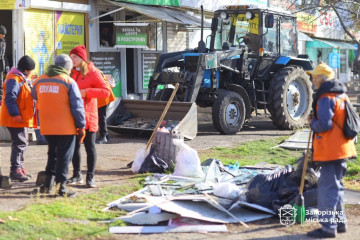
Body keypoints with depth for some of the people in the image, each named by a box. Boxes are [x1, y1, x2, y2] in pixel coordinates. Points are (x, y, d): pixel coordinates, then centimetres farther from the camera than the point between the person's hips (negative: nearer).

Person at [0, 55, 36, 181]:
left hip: (22, 118, 11)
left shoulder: (22, 79, 17)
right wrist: (15, 114, -28)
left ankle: (19, 168, 25)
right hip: (16, 119, -11)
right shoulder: (14, 79, -16)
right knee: (19, 143, -10)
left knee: (22, 142, 16)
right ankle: (15, 170, -7)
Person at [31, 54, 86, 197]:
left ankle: (48, 184, 20)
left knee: (52, 154, 21)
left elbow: (34, 96, 25)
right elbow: (77, 106, -9)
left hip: (46, 127, 5)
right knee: (64, 157, 2)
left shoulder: (39, 81, 5)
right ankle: (61, 187, 0)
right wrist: (81, 126, -4)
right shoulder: (69, 82, -8)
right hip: (66, 127, -5)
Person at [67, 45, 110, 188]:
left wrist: (86, 92, -20)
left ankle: (90, 177, 5)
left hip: (88, 116, -5)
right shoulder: (70, 73, 12)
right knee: (74, 146, 9)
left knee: (89, 146, 0)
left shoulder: (92, 72, -5)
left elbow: (106, 91, -12)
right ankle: (77, 175, 19)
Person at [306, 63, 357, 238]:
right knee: (336, 186, 19)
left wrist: (312, 122, -6)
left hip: (330, 151, -10)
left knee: (327, 188, -5)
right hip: (342, 149, 10)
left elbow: (324, 125, -23)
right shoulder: (341, 95, 14)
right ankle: (339, 222, 27)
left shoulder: (325, 98, -17)